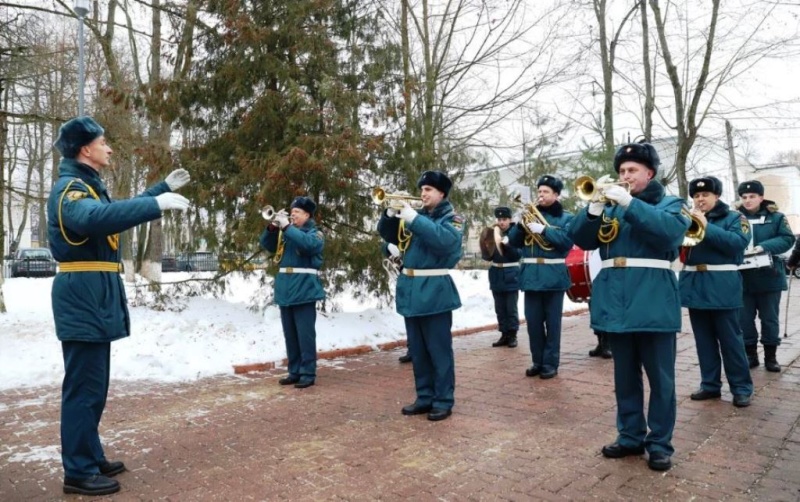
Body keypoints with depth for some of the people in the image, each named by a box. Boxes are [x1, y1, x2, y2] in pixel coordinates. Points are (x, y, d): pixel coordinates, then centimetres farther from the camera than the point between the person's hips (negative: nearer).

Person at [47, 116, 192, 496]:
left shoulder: (88, 186, 19)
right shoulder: (69, 189, -14)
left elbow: (118, 210, 34)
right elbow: (95, 218, -36)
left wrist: (164, 188, 34)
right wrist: (157, 204, -38)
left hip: (94, 297, 11)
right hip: (82, 298, -11)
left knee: (93, 386, 16)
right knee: (83, 387, -5)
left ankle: (91, 458, 27)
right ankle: (78, 472, 4)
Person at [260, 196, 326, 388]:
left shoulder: (315, 233, 0)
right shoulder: (288, 233, 19)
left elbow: (307, 243, -23)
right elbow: (268, 245, 12)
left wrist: (286, 226, -22)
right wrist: (273, 227, -5)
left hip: (304, 290, -7)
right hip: (285, 289, 7)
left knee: (305, 334, -5)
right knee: (290, 335, 10)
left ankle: (308, 373, 1)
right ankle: (294, 371, 19)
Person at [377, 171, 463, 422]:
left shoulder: (452, 219, -2)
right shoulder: (417, 215, 15)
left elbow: (445, 240, -23)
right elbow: (388, 235, 14)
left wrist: (413, 218, -23)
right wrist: (392, 213, -4)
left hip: (434, 291, -6)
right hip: (410, 289, 6)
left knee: (439, 350, -1)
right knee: (417, 350, 12)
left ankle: (443, 401, 10)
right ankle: (425, 397, 23)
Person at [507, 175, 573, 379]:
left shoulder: (565, 217, 2)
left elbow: (567, 241, -15)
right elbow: (513, 241, 7)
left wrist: (543, 230, -21)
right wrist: (521, 223, -9)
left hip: (553, 275, -4)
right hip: (530, 275, 4)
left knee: (552, 322, 2)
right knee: (533, 321, 7)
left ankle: (551, 363, 11)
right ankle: (537, 361, 19)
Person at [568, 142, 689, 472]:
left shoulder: (669, 203, 6)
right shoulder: (610, 206, 15)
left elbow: (669, 230, -17)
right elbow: (581, 238, 3)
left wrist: (628, 202, -21)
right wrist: (595, 206, -13)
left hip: (653, 302, -3)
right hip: (616, 301, 4)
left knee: (660, 377, 3)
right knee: (625, 376, 12)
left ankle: (660, 443, 15)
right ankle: (630, 436, 24)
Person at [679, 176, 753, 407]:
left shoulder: (733, 217, 2)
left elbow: (738, 242, -16)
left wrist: (707, 227, -19)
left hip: (721, 288, -4)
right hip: (695, 287, 5)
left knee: (730, 339, 0)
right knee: (704, 340, 10)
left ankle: (741, 388, 10)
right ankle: (710, 384, 18)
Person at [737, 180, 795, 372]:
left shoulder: (775, 217, 2)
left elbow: (788, 239, -6)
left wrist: (764, 246, -21)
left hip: (769, 277, 0)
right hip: (743, 278, 1)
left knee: (769, 318, 9)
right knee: (745, 319, 7)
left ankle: (770, 356, 20)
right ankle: (750, 355, 19)